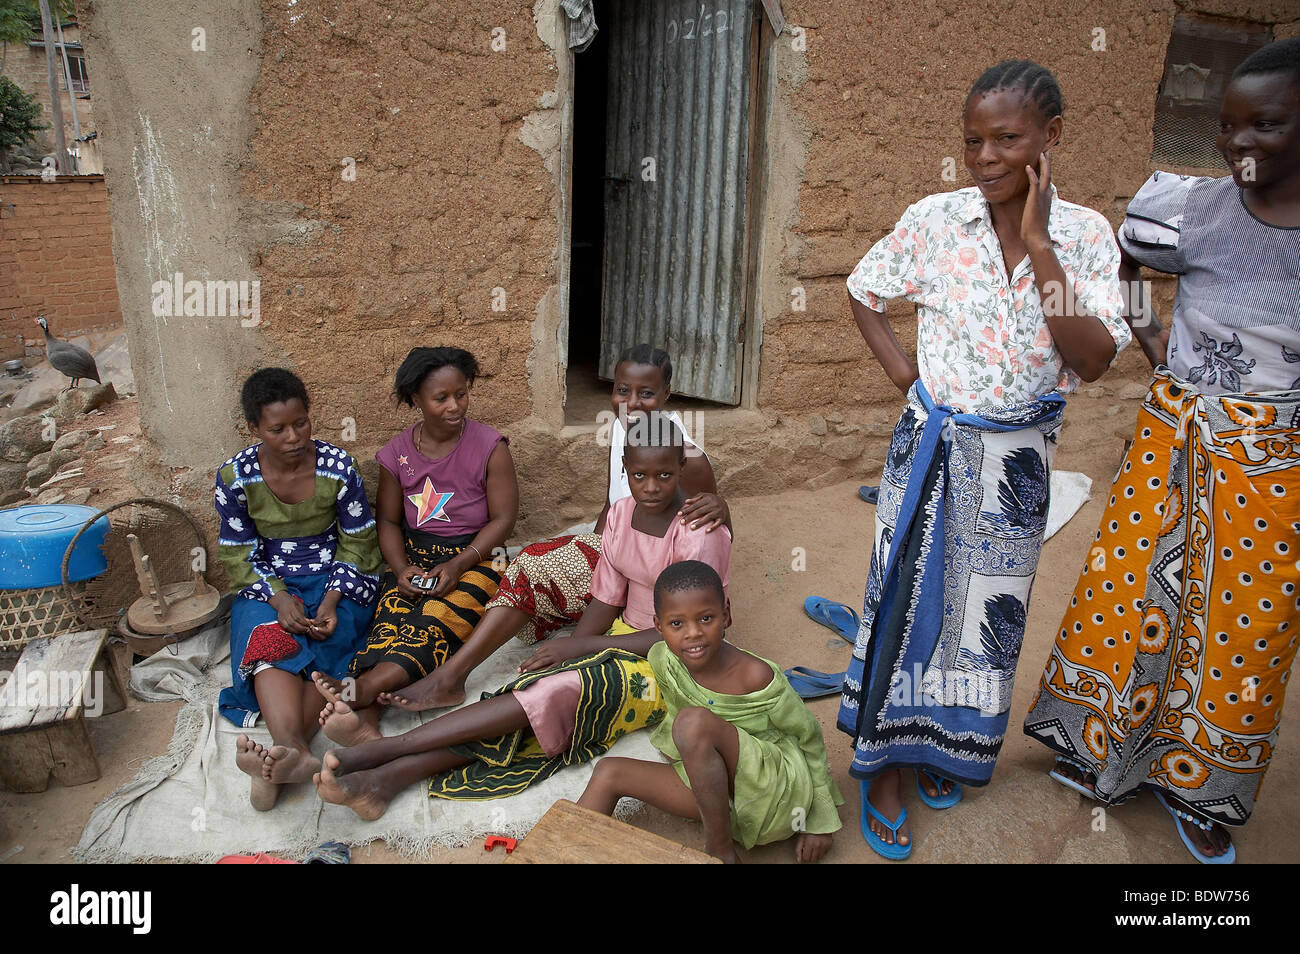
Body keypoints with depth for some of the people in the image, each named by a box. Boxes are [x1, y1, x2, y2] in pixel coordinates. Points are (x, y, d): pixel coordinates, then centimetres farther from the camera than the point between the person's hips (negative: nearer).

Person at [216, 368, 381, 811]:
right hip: (268, 585, 0)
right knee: (269, 642, -32)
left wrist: (331, 602, -18)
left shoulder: (338, 467, -9)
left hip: (337, 582, 0)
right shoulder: (234, 478, -7)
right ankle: (296, 752, -53)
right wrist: (279, 599, -21)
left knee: (322, 650, -29)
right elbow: (239, 557, -2)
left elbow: (356, 544, -3)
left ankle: (277, 761, -44)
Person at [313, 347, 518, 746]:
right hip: (414, 558, 3)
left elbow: (502, 518, -5)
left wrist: (458, 565, -18)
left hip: (474, 557, -2)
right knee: (390, 617, -28)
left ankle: (362, 687, -56)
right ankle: (365, 719, -52)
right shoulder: (397, 453, 6)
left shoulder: (489, 447, -4)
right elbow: (388, 521, 11)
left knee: (437, 621, -33)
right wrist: (402, 568, -10)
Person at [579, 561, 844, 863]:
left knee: (694, 721, -32)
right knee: (608, 772, -3)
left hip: (777, 789, -6)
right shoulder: (662, 660, -10)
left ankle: (721, 849, -17)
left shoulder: (757, 677, -24)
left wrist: (819, 822, -3)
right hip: (717, 790, 6)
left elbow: (810, 738, -9)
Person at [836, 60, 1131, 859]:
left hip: (1017, 459, 1)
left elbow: (1093, 361, -17)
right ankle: (885, 767, 23)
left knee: (986, 604, 13)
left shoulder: (1085, 236, -7)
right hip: (935, 445, -1)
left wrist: (1037, 243, -21)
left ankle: (944, 748, 37)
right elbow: (863, 293, 7)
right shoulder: (935, 219, -7)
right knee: (910, 593, 5)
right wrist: (901, 370, -5)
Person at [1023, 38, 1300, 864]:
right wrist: (1148, 339, 3)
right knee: (1131, 588, 10)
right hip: (1175, 440, 0)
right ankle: (1103, 745, 36)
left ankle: (1197, 790, 33)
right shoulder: (1193, 211, -8)